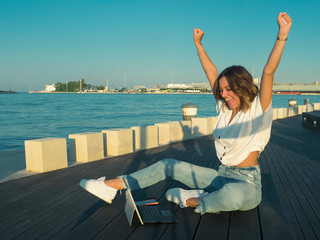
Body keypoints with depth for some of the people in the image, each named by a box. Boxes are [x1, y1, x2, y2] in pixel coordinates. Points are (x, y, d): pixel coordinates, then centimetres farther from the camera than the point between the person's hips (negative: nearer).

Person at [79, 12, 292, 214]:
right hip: (221, 177, 7)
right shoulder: (226, 108, 9)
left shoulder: (258, 109, -9)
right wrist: (198, 44, 20)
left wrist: (282, 36, -28)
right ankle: (111, 186, 4)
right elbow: (211, 73, 14)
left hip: (246, 184, -7)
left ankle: (193, 201, -15)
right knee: (169, 165, 4)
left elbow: (269, 72, -22)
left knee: (233, 194, -45)